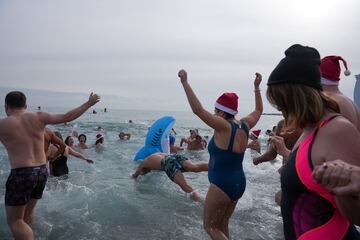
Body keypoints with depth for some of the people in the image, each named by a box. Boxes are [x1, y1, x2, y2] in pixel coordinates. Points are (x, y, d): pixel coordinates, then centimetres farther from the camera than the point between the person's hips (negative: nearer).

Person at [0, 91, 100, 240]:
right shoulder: (39, 117, 0)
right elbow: (67, 117, 3)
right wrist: (88, 103, 11)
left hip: (21, 174, -6)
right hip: (42, 172, 6)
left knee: (14, 220, 7)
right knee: (27, 212, 26)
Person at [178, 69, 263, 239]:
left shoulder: (224, 127, -20)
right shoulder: (244, 126, 1)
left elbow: (198, 110, -29)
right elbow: (258, 111, 20)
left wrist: (185, 82, -27)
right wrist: (257, 87, 25)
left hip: (221, 185, -8)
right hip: (239, 184, 8)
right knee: (222, 225, 22)